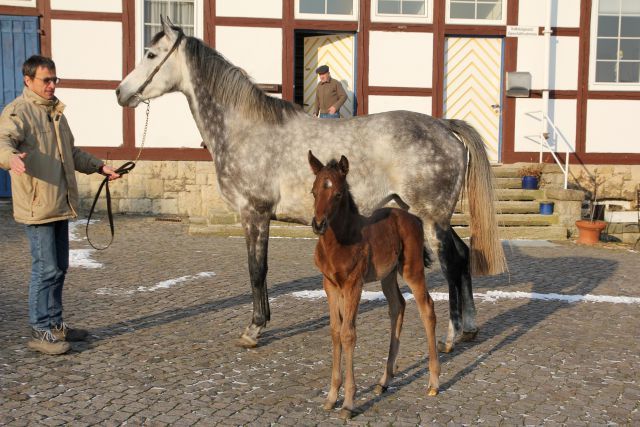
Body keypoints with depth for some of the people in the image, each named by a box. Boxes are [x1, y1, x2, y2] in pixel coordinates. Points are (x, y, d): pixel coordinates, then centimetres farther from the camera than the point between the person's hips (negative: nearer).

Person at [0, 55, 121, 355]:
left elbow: (71, 152, 30)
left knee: (59, 268, 15)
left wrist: (98, 166, 28)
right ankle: (40, 332, 4)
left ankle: (54, 323, 27)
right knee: (45, 269, -6)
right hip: (37, 205, -9)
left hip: (61, 204, 9)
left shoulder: (55, 111, 19)